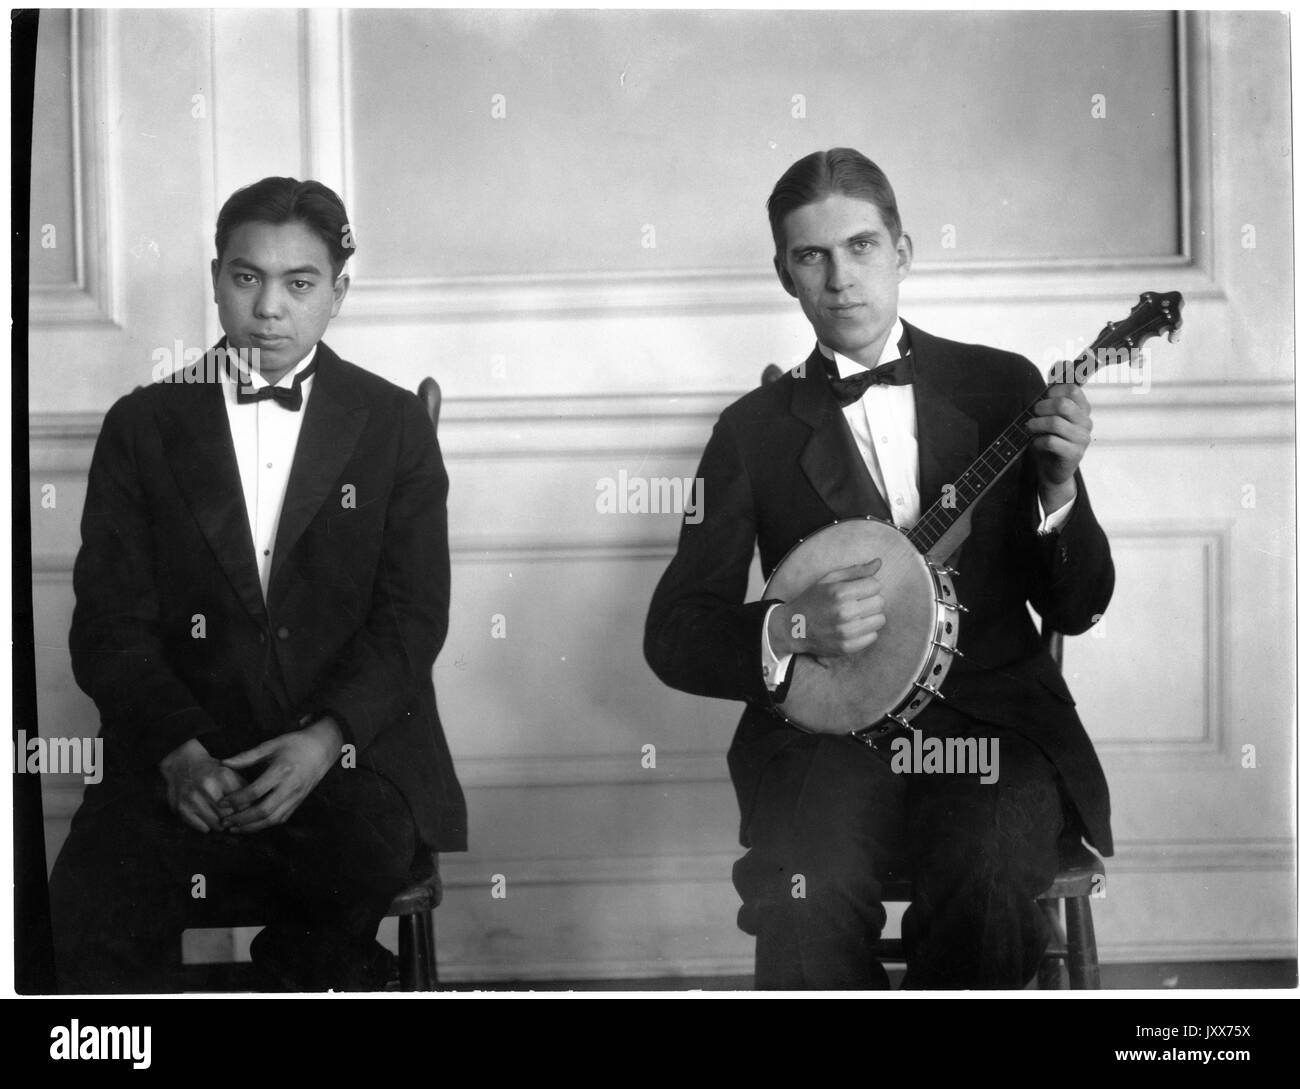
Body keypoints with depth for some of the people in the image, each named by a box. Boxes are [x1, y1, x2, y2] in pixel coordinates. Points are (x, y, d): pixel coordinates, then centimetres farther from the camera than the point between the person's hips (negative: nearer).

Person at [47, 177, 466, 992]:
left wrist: (326, 737, -16)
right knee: (93, 909, -26)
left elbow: (414, 615, 2)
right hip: (183, 750, 0)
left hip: (349, 744, 0)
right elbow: (110, 620, 4)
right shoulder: (142, 425, 10)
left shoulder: (395, 422, 9)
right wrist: (178, 748, -15)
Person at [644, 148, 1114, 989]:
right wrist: (791, 629, -14)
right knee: (807, 897, -32)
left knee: (990, 880, -31)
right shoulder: (754, 430, 8)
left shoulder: (1002, 386, 9)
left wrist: (1058, 492, -10)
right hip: (827, 727, -1)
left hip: (995, 716, 1)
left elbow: (1077, 608, 10)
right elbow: (673, 634, 5)